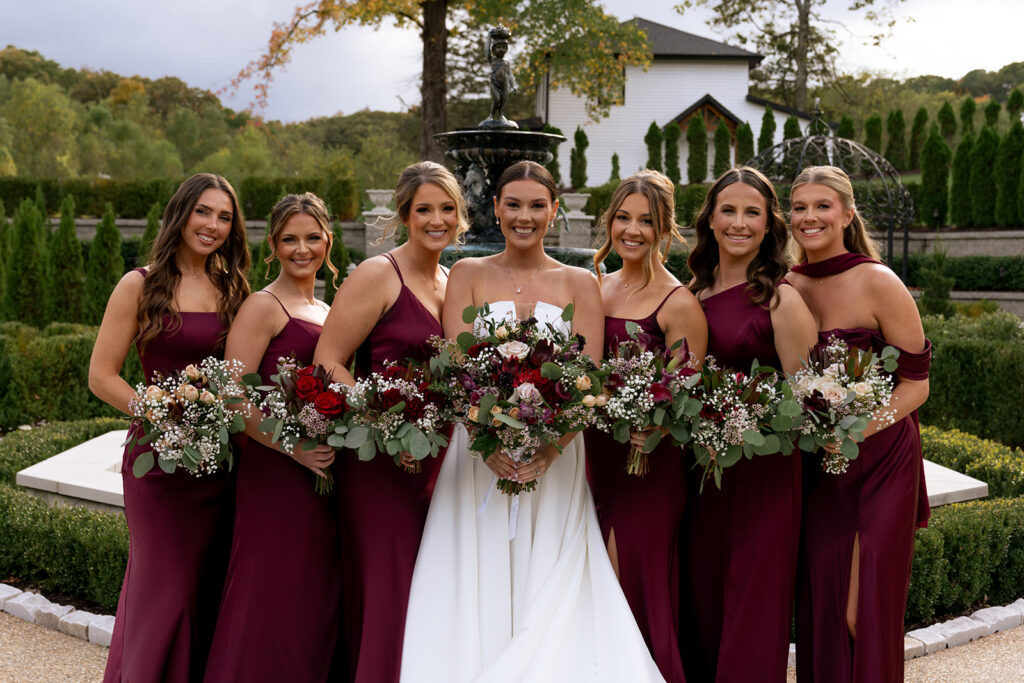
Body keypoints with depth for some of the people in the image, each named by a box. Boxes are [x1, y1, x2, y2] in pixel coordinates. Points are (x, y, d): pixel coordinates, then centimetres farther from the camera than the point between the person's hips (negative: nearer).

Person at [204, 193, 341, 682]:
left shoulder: (325, 311, 18)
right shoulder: (263, 306, -5)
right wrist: (294, 448, -22)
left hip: (324, 469, 8)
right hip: (275, 472, -8)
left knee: (315, 602, 10)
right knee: (272, 601, -7)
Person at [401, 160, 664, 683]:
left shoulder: (579, 284, 8)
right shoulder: (468, 275, 8)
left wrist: (548, 450, -18)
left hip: (555, 459, 0)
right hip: (481, 457, 0)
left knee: (548, 596, -2)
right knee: (477, 593, -3)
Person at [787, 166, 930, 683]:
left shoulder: (878, 283, -11)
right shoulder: (787, 286, 4)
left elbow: (915, 384, -9)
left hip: (879, 462, -5)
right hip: (815, 465, 5)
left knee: (865, 614, -4)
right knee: (819, 606, 7)